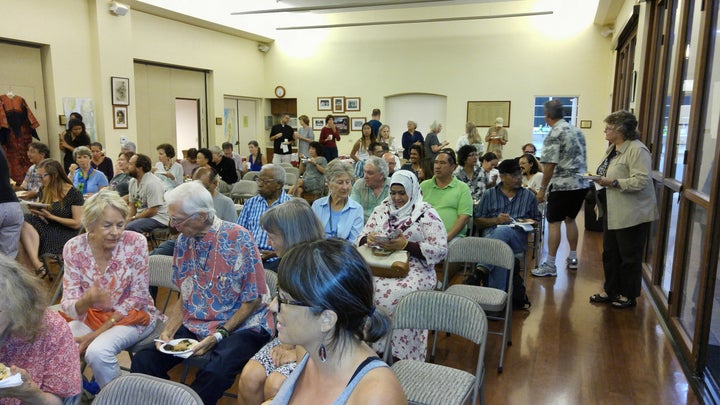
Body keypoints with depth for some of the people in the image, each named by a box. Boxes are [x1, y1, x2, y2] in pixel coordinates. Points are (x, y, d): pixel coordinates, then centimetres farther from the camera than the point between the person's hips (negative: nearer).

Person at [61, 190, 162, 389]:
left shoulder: (136, 243, -18)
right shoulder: (74, 248, -11)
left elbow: (137, 298, -14)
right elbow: (68, 304, -13)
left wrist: (97, 333, -18)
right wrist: (86, 301, -37)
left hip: (132, 315, -3)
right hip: (91, 315, 3)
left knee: (97, 352, -28)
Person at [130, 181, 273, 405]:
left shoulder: (238, 238, -16)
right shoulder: (184, 240, 3)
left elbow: (253, 300, -12)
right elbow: (184, 297, 11)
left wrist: (218, 336, -17)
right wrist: (168, 331, -5)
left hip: (240, 327, -5)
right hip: (195, 326, 6)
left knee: (216, 371, -33)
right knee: (143, 360, -15)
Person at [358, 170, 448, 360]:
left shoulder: (427, 214, 0)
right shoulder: (381, 210, 16)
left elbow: (440, 250, -8)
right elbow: (362, 238, 17)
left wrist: (406, 245, -17)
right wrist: (369, 239, -9)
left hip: (415, 269, -4)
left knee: (395, 293, -36)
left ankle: (402, 356, -19)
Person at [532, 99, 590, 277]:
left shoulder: (554, 134, -12)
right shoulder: (577, 131, 12)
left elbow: (550, 165, -16)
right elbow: (581, 159, 16)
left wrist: (542, 188, -10)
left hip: (562, 185, -8)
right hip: (581, 184, 8)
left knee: (554, 223, -3)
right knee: (570, 219, 20)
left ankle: (550, 265, -2)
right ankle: (573, 259, 27)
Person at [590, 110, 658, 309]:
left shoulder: (637, 150, -18)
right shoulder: (613, 149, 11)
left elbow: (641, 180, -27)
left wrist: (613, 182, -27)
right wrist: (600, 178, 4)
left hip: (632, 215, -9)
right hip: (613, 212, 9)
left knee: (629, 257, 5)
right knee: (610, 253, 16)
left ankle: (629, 296, 20)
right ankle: (610, 290, 30)